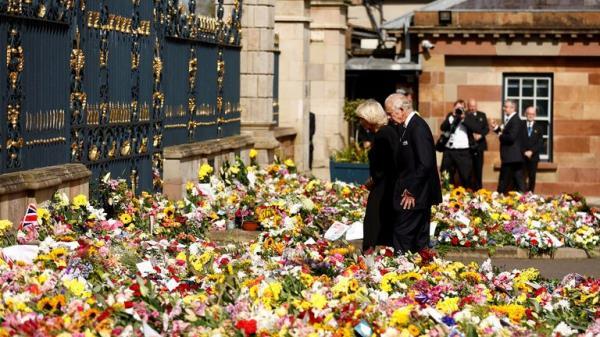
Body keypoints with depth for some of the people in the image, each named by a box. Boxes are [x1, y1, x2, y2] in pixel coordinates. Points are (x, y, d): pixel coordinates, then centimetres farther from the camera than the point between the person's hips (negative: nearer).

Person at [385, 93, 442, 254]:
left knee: (402, 235, -10)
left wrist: (411, 191, -19)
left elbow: (425, 164, -23)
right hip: (416, 194, 10)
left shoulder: (418, 128, -18)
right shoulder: (411, 125, 12)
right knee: (419, 238, 13)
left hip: (415, 196, -10)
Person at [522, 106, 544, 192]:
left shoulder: (539, 128, 9)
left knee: (532, 177, 0)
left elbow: (540, 143, 1)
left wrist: (531, 151, -12)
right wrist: (524, 152, -11)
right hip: (522, 156, -1)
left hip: (533, 157, 1)